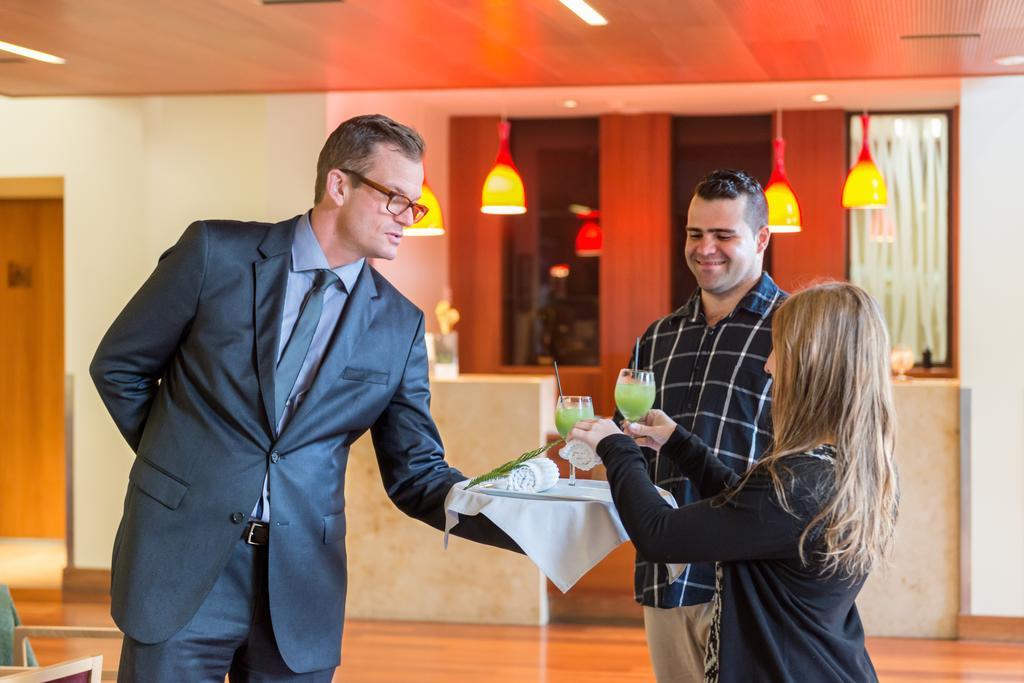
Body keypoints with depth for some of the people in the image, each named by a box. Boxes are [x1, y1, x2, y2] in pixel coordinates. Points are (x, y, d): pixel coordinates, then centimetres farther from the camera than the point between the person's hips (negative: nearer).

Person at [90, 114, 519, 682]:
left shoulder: (399, 325, 4)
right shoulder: (216, 252, -4)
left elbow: (415, 476, 4)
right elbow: (118, 366, 6)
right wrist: (181, 458, 5)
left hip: (302, 583, 3)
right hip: (183, 558, -2)